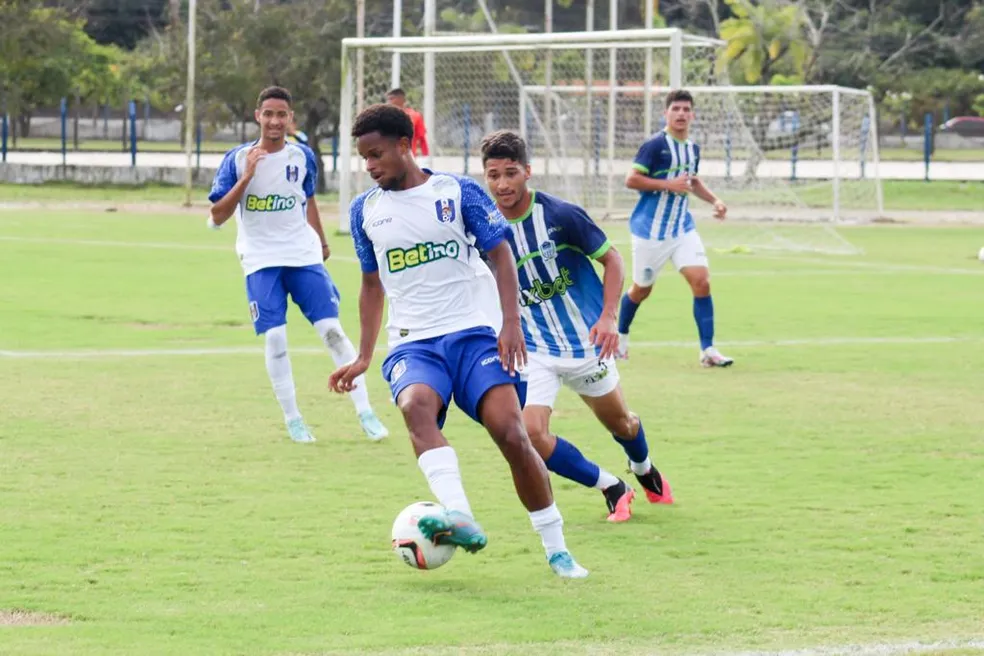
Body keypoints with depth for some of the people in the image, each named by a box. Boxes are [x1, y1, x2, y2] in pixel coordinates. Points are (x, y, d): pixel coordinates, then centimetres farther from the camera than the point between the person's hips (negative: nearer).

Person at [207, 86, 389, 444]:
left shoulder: (302, 157, 2)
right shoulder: (237, 159, -6)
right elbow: (217, 217, -10)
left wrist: (322, 242, 28)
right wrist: (247, 177, -19)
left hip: (304, 256, 2)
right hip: (261, 262, -2)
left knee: (332, 330, -6)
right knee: (274, 337, -10)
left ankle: (364, 411, 0)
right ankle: (292, 418, 5)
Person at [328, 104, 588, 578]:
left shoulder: (459, 193, 1)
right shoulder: (365, 211, 11)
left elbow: (500, 254, 1)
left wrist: (511, 323, -11)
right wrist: (364, 357, 20)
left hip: (474, 331, -2)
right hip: (413, 342, 2)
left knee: (511, 433, -18)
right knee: (415, 405, -34)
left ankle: (557, 549, -1)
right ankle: (460, 518, -51)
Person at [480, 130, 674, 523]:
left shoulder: (561, 216, -16)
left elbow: (612, 260, -6)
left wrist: (608, 318, -17)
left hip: (585, 342, -1)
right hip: (533, 352, 1)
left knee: (619, 422, 18)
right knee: (530, 433, -20)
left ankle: (645, 472, 55)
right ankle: (611, 489, 3)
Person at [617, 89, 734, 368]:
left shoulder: (693, 148, 7)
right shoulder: (655, 144, -14)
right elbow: (631, 180, -18)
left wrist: (714, 200, 10)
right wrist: (668, 184, -23)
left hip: (683, 228, 5)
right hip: (650, 229, -5)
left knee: (701, 281, -12)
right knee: (642, 289, 10)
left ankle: (708, 350, -8)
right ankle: (620, 336, 38)